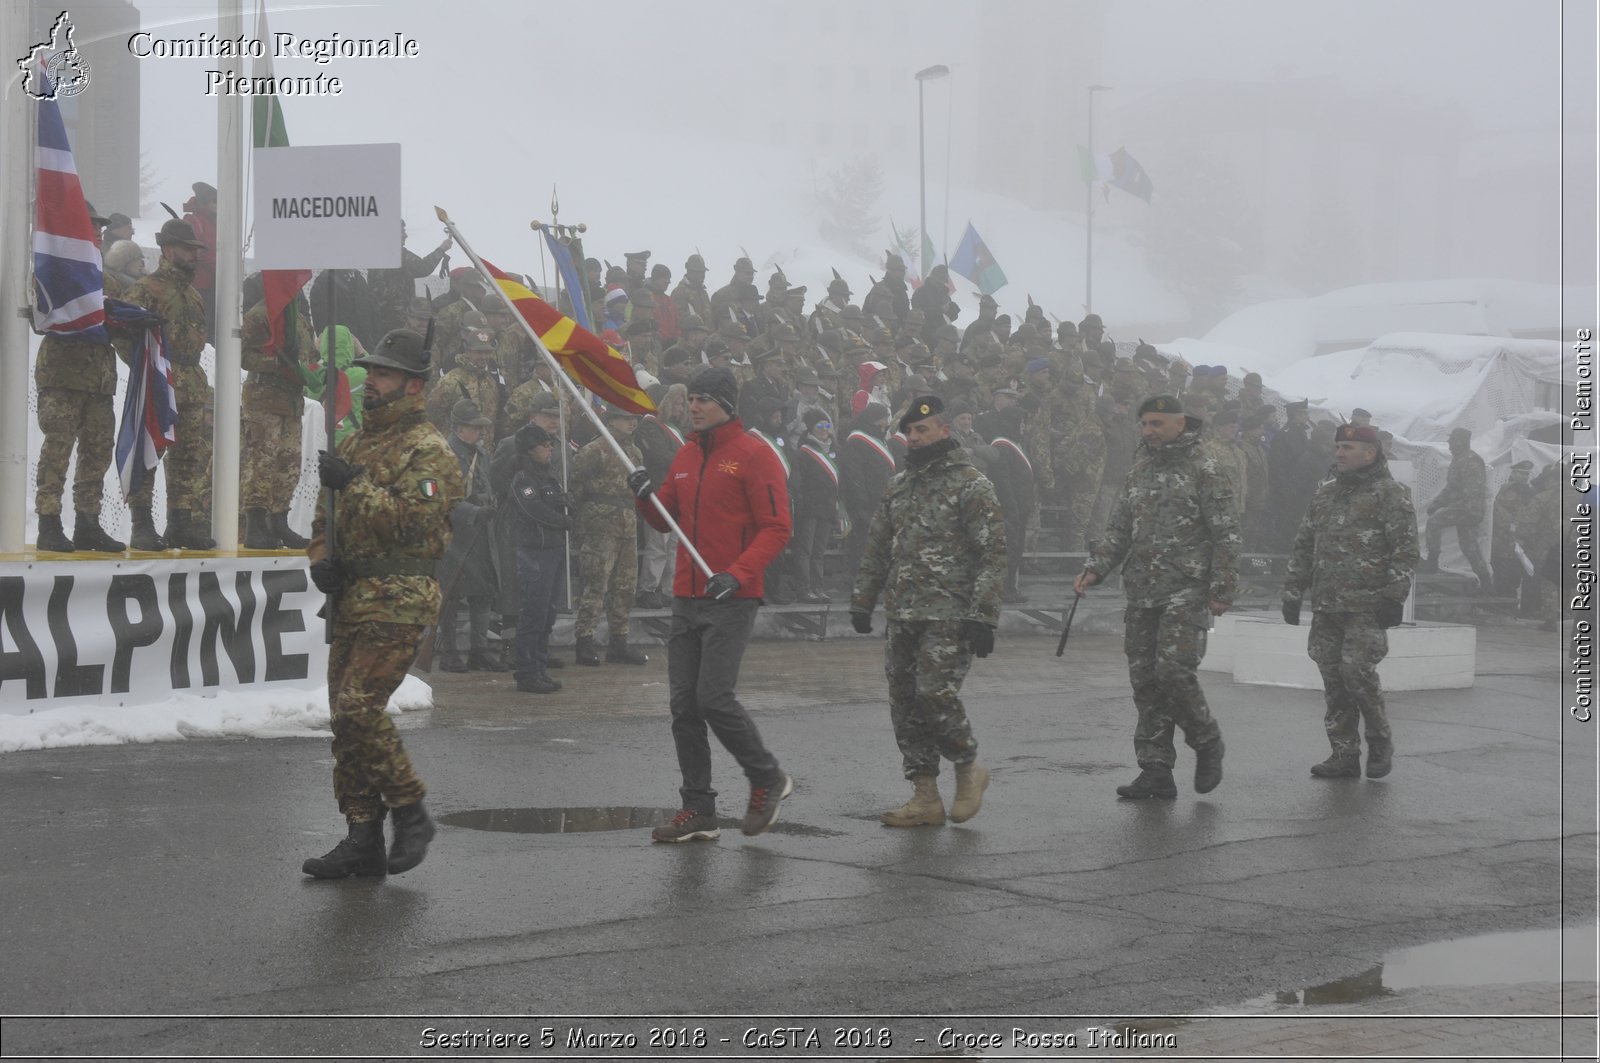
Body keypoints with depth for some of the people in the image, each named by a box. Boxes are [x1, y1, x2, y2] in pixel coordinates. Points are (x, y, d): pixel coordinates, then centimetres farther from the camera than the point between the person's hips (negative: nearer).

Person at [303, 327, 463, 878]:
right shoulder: (357, 443, 20)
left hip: (397, 600, -9)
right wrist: (320, 557, 4)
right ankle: (363, 838, 13)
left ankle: (411, 813, -2)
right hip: (350, 599, 9)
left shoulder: (428, 450, -7)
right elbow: (326, 513, 23)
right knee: (345, 715, 7)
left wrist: (354, 482, -18)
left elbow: (413, 521, -20)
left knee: (359, 708, -18)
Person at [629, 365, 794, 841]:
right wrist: (647, 497, 0)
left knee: (714, 698, -13)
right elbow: (665, 519, 23)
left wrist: (736, 574, -22)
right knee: (684, 704, 4)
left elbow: (776, 527, -11)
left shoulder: (753, 455, -7)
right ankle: (698, 810, 10)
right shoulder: (687, 456, 16)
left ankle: (767, 779, 10)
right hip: (686, 599, 7)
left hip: (732, 601, -7)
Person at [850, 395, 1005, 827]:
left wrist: (983, 617, -17)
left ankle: (969, 769, 9)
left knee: (935, 694, -16)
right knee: (905, 703, 5)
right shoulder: (899, 486, 16)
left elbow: (993, 554, -11)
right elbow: (877, 548, 22)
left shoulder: (971, 486, -6)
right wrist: (862, 601, 17)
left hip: (950, 617, -7)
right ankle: (925, 798, 11)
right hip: (902, 614, 7)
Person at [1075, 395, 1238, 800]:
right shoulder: (1140, 470, 16)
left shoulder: (1202, 468, -3)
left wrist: (1222, 588, -12)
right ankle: (1156, 771, 9)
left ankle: (1207, 744, 9)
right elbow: (1119, 529, 18)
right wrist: (1096, 568, 4)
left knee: (1173, 671, -15)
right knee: (1145, 679, 4)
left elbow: (1225, 534, -6)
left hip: (1186, 589, -7)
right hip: (1142, 592, 7)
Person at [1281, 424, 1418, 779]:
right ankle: (1344, 755, 10)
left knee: (1357, 670, -14)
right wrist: (1293, 591, 16)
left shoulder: (1391, 494, -2)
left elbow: (1405, 550, -8)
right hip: (1327, 605, 6)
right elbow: (1303, 546, 22)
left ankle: (1380, 742, 6)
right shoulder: (1325, 493, 17)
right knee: (1334, 680, 4)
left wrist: (1394, 597, -15)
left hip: (1368, 606, -6)